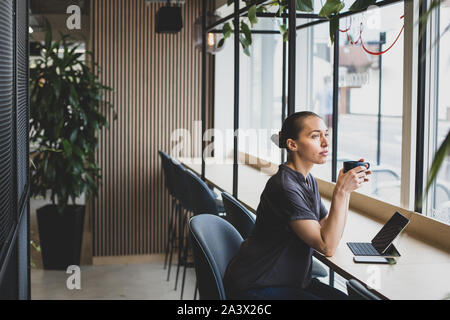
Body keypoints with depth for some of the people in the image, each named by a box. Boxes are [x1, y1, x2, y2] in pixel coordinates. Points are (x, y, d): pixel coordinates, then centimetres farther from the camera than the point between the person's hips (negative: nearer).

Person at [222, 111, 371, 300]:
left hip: (291, 281, 9)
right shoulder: (284, 187, -22)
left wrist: (347, 189, 0)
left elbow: (329, 232, 6)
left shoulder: (309, 181, 10)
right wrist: (341, 191, -26)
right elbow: (327, 247, -23)